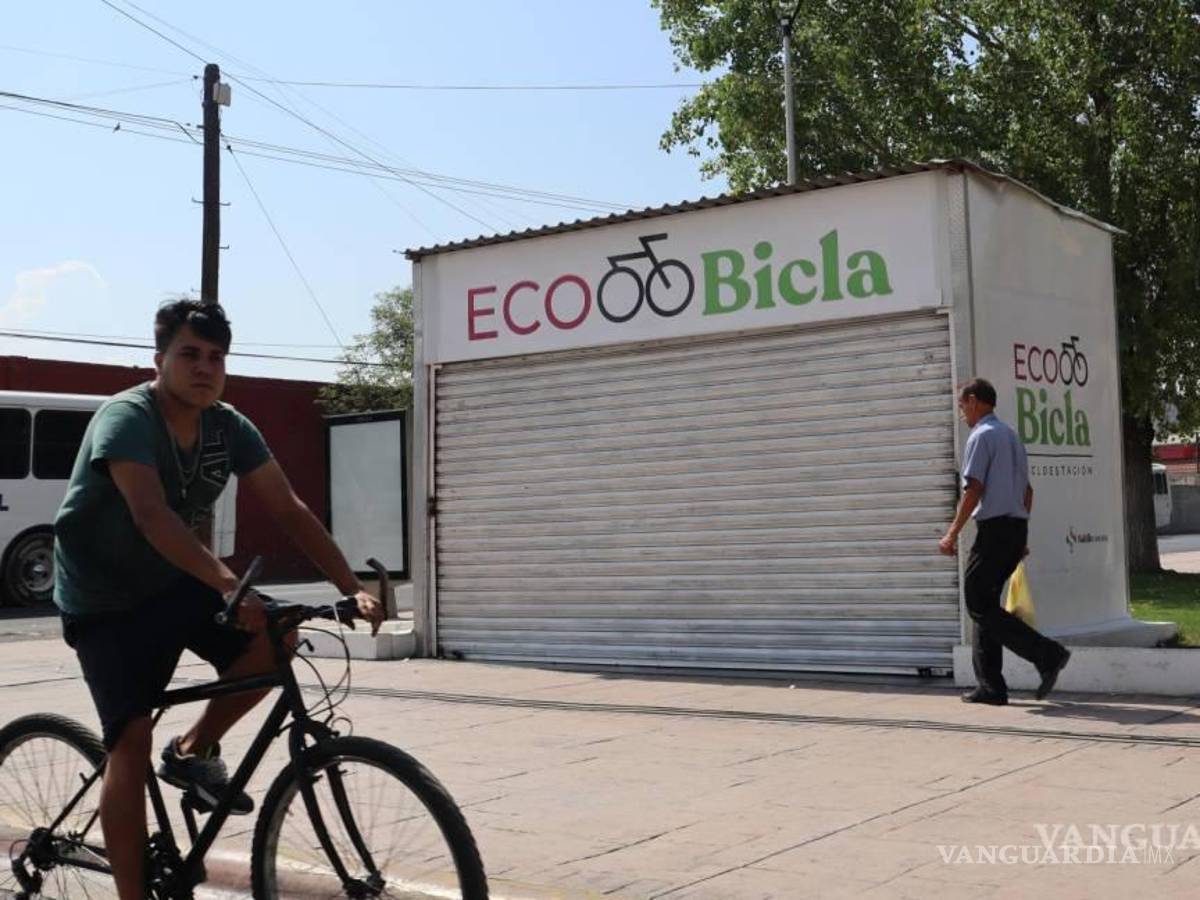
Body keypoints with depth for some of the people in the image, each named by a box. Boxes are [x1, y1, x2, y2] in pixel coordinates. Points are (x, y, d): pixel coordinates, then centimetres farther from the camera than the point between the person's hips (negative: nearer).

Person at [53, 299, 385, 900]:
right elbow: (151, 515, -38)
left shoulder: (230, 428, -5)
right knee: (131, 744, -13)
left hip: (175, 587, 5)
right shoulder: (125, 418, -23)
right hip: (106, 603, -5)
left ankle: (193, 752, 3)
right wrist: (231, 585, -49)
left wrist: (352, 587, -19)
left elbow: (289, 511, -9)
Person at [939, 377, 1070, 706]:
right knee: (986, 603, 11)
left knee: (979, 605, -6)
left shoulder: (981, 436, -8)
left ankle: (1047, 654, -14)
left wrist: (952, 533, -11)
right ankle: (990, 686, 9)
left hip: (994, 528, -9)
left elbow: (973, 490, -16)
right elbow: (1027, 490, 22)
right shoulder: (1012, 436, 19)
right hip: (1017, 528, 9)